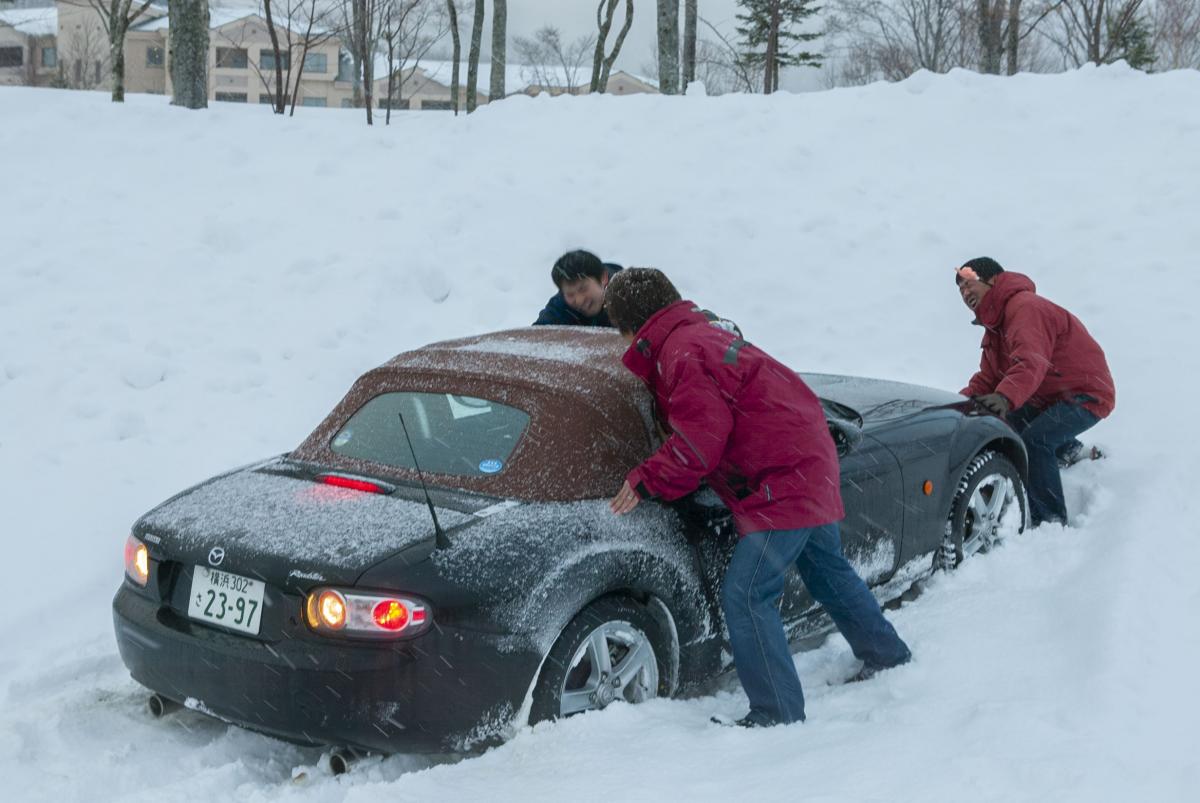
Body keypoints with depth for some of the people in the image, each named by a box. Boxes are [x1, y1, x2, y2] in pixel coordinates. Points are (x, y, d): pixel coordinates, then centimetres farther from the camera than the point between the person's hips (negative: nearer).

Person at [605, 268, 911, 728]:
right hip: (811, 466, 11)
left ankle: (778, 715, -7)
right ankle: (889, 657, 45)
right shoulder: (702, 333, 15)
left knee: (745, 594, -10)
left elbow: (699, 441, -22)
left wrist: (646, 481, -13)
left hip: (780, 486, -11)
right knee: (827, 570, 28)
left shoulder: (681, 354, -18)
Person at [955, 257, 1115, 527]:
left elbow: (1031, 363, -38)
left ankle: (1051, 522, -23)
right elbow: (988, 378, 10)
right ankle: (1066, 448, 33)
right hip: (1051, 398, 11)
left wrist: (1005, 396, -54)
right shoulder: (994, 326, 13)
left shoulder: (1025, 307, -22)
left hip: (1087, 395, -11)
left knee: (1034, 440, -28)